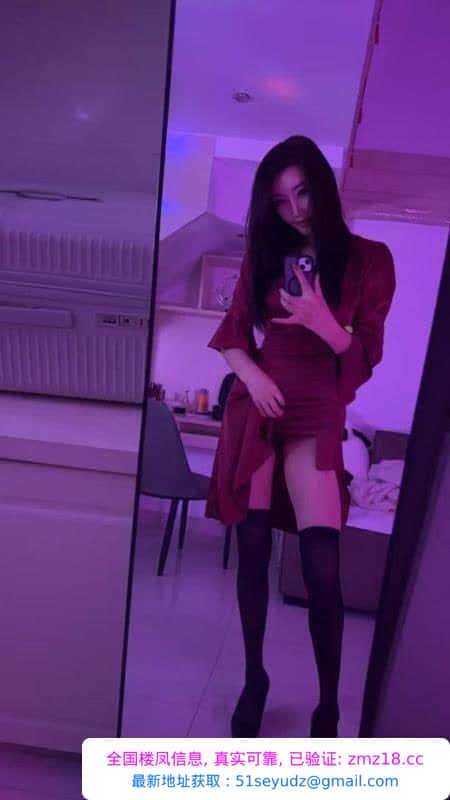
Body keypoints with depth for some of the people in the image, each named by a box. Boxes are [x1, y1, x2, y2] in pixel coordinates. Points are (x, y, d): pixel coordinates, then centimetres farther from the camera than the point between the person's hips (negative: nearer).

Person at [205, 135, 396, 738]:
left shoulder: (370, 259, 2)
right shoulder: (266, 255, 12)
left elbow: (366, 355, 0)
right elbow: (233, 330, 11)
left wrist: (323, 323, -19)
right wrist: (252, 374, -8)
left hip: (318, 415, -3)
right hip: (256, 408, 3)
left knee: (322, 570, -8)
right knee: (253, 550, 6)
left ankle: (329, 706, 14)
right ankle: (254, 677, 26)